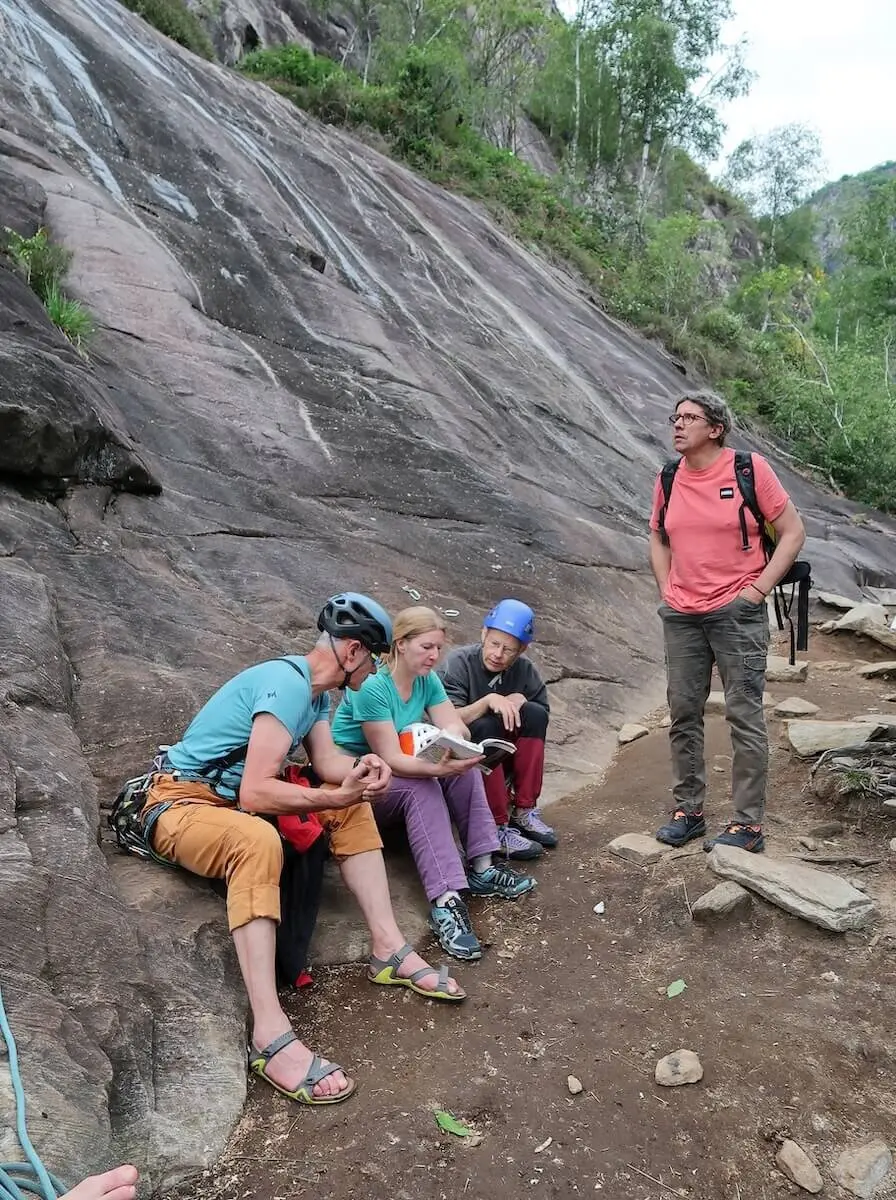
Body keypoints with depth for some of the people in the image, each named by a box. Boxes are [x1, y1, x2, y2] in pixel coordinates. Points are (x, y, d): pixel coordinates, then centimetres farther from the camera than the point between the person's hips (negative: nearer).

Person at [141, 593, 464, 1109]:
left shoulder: (316, 690, 7)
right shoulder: (287, 683, -24)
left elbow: (327, 760, -3)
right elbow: (256, 793, -30)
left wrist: (361, 768, -22)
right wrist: (336, 796, -30)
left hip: (235, 798, 10)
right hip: (183, 802, -10)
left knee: (354, 808, 3)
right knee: (258, 839, -40)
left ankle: (388, 948, 1)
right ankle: (270, 1035, -39)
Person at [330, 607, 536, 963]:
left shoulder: (427, 679, -1)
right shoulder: (372, 686, -24)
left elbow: (457, 727, -6)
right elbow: (390, 759, -27)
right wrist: (439, 769, -42)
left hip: (390, 773, 7)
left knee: (463, 767, -14)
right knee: (421, 788, -32)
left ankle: (482, 868, -13)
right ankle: (445, 901, -39)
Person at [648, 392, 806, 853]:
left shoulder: (749, 469, -7)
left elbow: (792, 532, -3)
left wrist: (758, 590, -10)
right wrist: (666, 589, 8)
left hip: (737, 613, -5)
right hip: (681, 617, 5)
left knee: (744, 717, -1)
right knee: (683, 713, 9)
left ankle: (748, 824, 9)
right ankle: (687, 810, 22)